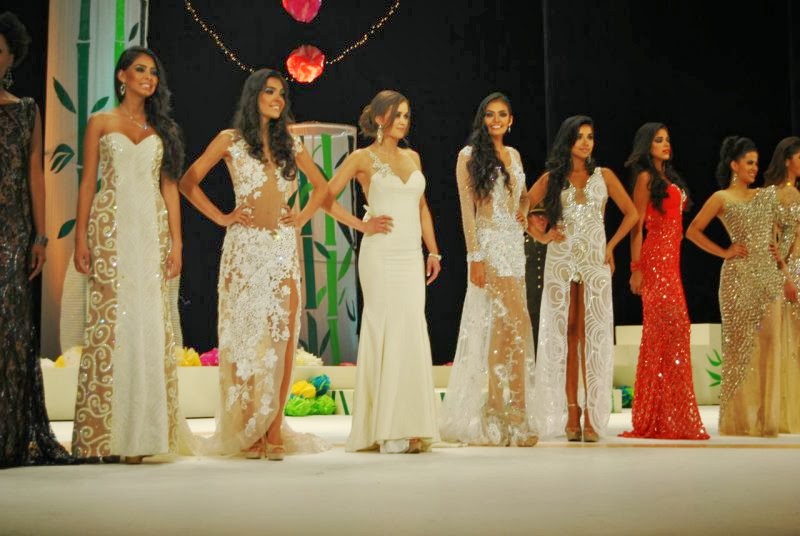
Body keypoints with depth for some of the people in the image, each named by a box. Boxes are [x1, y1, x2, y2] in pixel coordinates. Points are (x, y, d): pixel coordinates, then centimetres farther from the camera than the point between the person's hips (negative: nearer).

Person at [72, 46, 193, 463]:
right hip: (111, 229, -2)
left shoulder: (162, 128, 15)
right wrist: (80, 238, -4)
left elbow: (170, 186, 11)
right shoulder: (100, 123, 9)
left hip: (152, 230, 2)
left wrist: (176, 241, 3)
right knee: (110, 323, -7)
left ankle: (143, 434, 1)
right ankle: (102, 435, -3)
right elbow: (88, 182, 5)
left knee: (150, 325, -3)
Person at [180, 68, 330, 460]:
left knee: (282, 337, -2)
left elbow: (321, 185, 24)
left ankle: (274, 431, 1)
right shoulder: (230, 140, 5)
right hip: (245, 247, -3)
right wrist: (221, 217, -1)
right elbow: (188, 182, 3)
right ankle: (246, 433, 3)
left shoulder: (290, 143, 14)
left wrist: (304, 216, 9)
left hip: (284, 247, 3)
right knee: (245, 336, -3)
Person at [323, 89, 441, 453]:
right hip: (381, 255, -5)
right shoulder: (363, 158, 1)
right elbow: (326, 197, -1)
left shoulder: (412, 157, 18)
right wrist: (362, 225, -6)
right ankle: (387, 430, -5)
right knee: (388, 332, -9)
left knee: (412, 336, 1)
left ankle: (408, 428, 5)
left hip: (412, 256, 5)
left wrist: (433, 251, 14)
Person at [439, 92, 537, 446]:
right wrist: (475, 256, -14)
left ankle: (495, 414, 11)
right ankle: (515, 414, -9)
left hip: (514, 244, 7)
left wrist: (523, 212, 9)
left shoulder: (513, 155, 16)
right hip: (490, 245, -7)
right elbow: (467, 209, -7)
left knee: (502, 325, 6)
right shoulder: (470, 156, -2)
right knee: (517, 323, -14)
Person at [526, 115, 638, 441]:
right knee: (564, 334, -1)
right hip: (560, 262, 0)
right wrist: (540, 236, -3)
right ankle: (571, 413, 2)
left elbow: (631, 213, 12)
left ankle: (591, 415, -6)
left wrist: (611, 245, 5)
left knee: (593, 335, -5)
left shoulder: (604, 176, 9)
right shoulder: (552, 179, 9)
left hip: (595, 262, 0)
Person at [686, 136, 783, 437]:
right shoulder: (721, 198, 1)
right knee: (741, 344, -4)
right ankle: (741, 418, 2)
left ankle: (765, 416, 6)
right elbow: (693, 231, -3)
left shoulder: (765, 195, 17)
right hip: (739, 276, -5)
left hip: (768, 275, 5)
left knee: (769, 342, 0)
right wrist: (724, 252, -4)